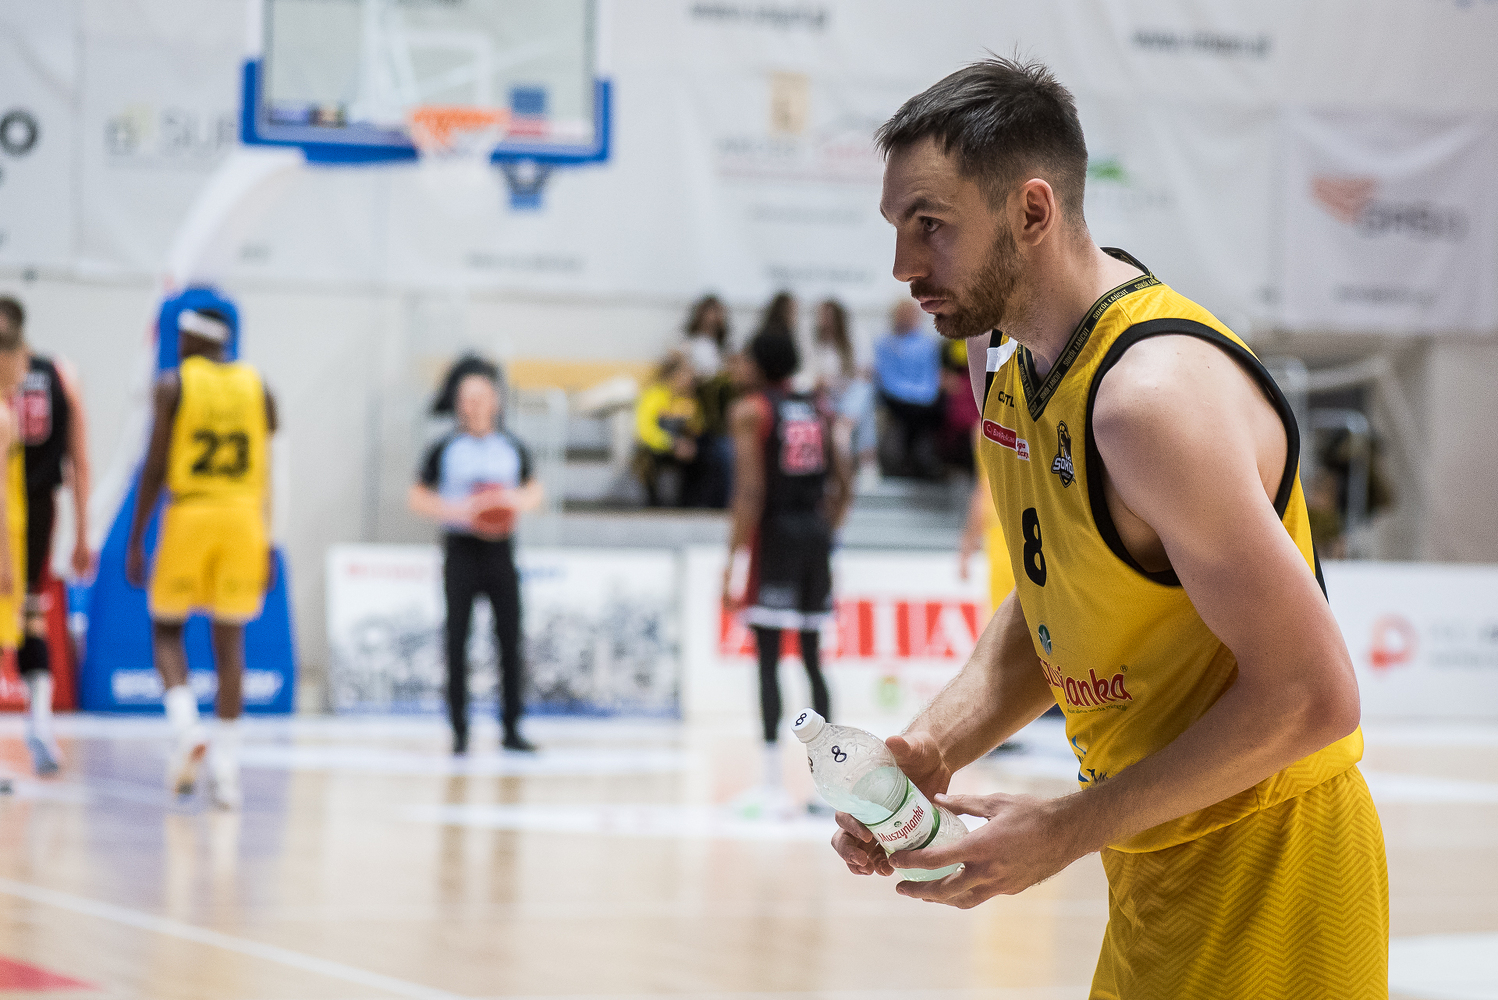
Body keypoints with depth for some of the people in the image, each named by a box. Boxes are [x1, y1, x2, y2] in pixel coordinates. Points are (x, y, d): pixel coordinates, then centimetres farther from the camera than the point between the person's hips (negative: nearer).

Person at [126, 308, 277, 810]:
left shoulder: (173, 383, 0)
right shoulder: (258, 387, 9)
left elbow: (155, 466, -4)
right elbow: (267, 471, 8)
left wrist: (135, 540, 0)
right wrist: (267, 545, 13)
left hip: (190, 515, -3)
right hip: (244, 521, 3)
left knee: (166, 629, 13)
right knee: (229, 642, 7)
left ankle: (186, 728, -10)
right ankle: (226, 765, 2)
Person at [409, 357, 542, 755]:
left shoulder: (512, 447, 8)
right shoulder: (446, 449, 0)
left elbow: (535, 491, 19)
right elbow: (418, 498, 1)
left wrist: (517, 502, -4)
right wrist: (459, 511, -13)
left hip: (500, 551, 2)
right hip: (461, 550, -2)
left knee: (510, 639, 0)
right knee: (457, 640, -2)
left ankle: (511, 729, 7)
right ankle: (459, 731, 3)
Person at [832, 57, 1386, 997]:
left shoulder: (1155, 395, -26)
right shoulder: (1008, 351, 4)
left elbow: (1311, 696, -26)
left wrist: (1069, 830, -21)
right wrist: (932, 748, -3)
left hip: (1263, 883, -9)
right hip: (1158, 872, 9)